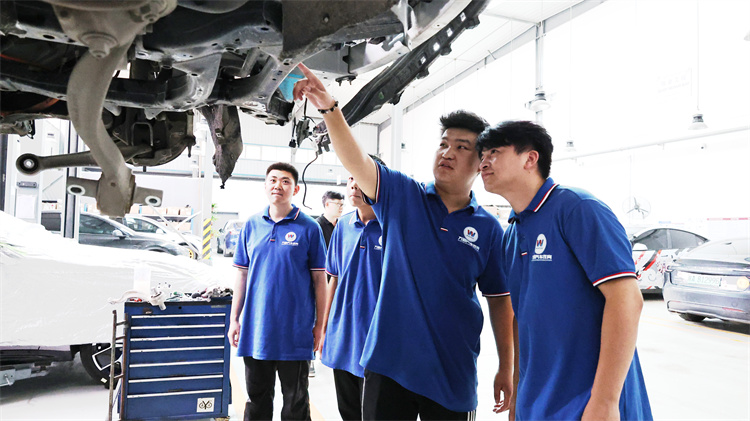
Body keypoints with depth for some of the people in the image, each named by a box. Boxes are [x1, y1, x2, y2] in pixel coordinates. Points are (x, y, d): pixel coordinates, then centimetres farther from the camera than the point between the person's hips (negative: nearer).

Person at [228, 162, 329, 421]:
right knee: (257, 399, 17)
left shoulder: (309, 228, -5)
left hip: (295, 332, -3)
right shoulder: (251, 225, 5)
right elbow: (242, 275, 9)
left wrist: (320, 325, -6)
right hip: (255, 329, 3)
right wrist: (234, 319, 6)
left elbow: (319, 280, -4)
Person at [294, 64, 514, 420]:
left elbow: (499, 300, 3)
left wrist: (506, 368, 4)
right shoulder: (403, 196, -2)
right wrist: (329, 108, -33)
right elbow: (355, 162, -18)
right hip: (390, 363, 0)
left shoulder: (488, 229, -1)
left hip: (453, 374, 1)